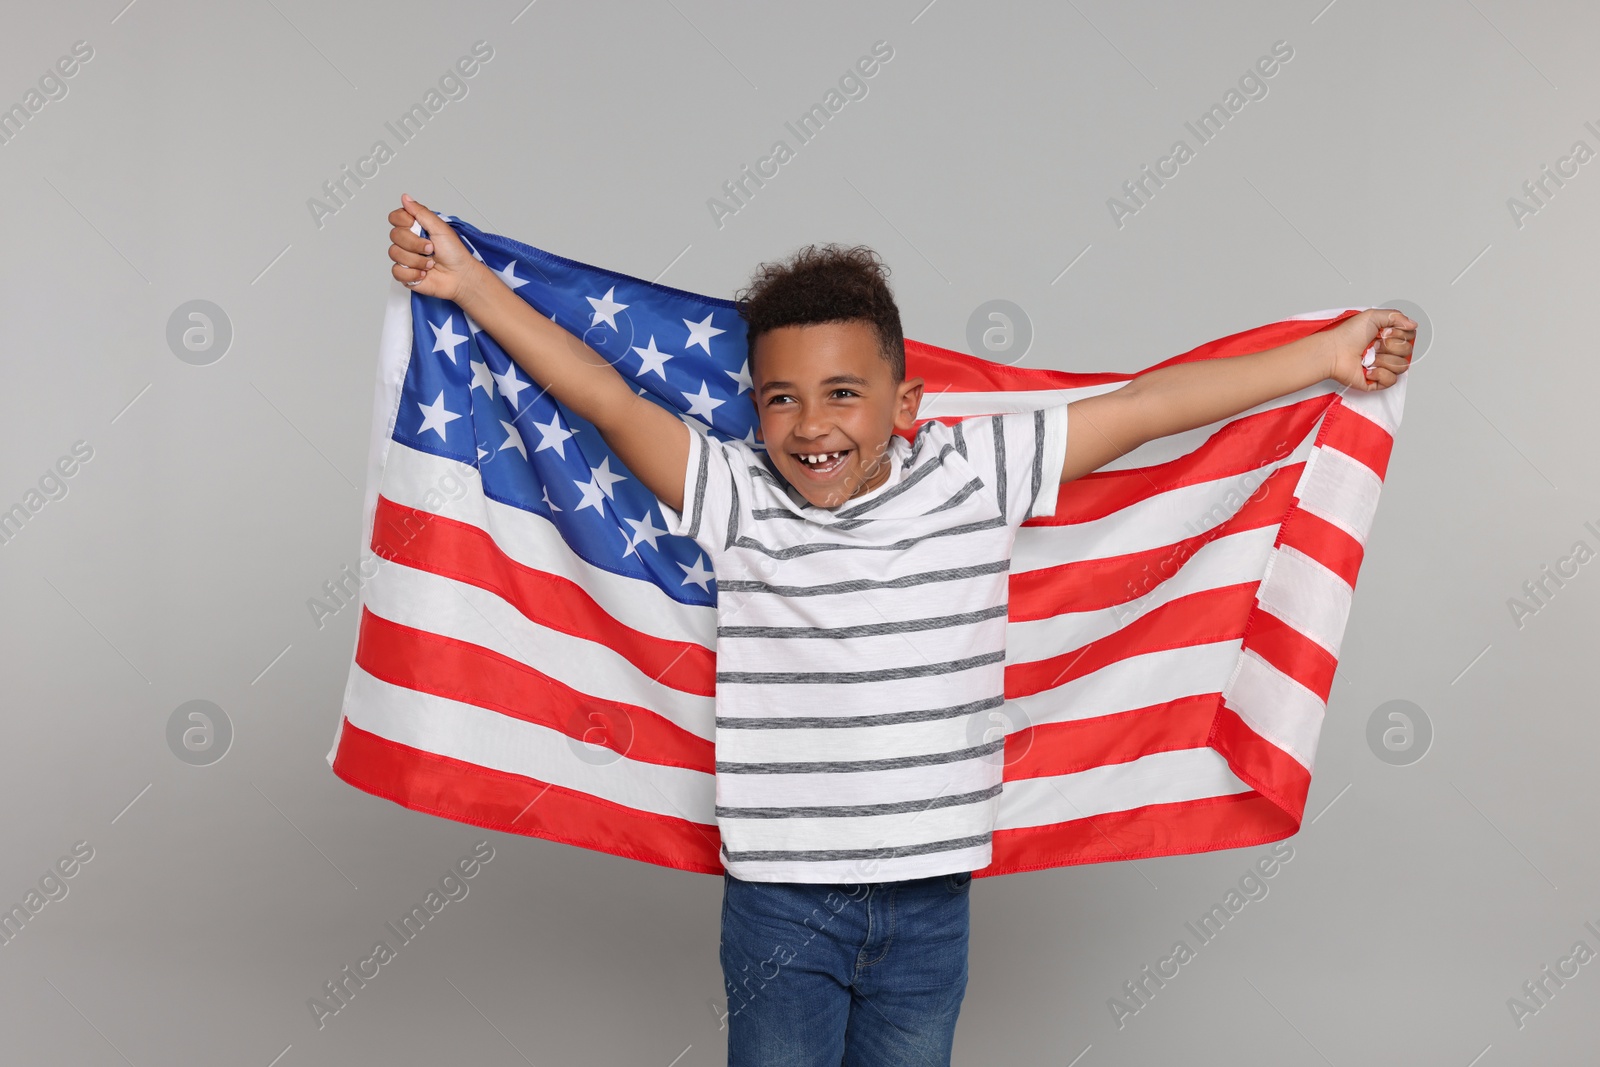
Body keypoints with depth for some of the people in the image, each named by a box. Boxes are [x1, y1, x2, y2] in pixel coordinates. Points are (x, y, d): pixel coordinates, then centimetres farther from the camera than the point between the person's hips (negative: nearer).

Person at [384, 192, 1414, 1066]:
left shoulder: (976, 477, -4)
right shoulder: (735, 498, -6)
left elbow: (1146, 405, -3)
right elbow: (607, 396, -8)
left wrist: (1328, 355, 1)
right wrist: (468, 280, -11)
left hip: (928, 902, 1)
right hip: (779, 899, -1)